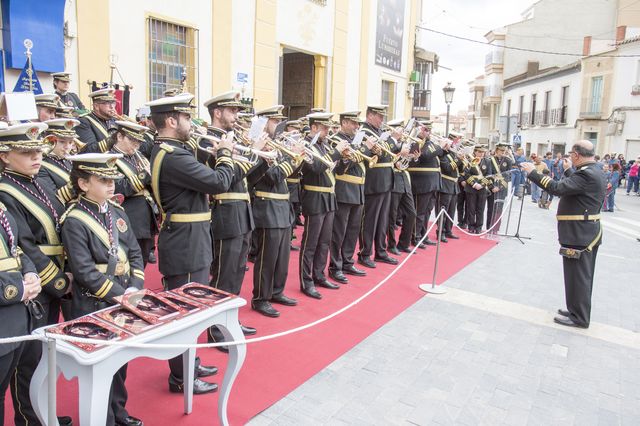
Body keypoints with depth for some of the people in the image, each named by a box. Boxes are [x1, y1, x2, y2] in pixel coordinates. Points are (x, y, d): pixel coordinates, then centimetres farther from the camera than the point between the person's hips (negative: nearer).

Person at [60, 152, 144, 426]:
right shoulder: (74, 222, -15)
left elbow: (135, 254, 6)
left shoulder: (117, 212, 5)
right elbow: (84, 272, -20)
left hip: (123, 301, 7)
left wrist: (135, 288, -7)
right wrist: (120, 293, -19)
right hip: (94, 307, -6)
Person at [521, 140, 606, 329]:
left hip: (578, 234, -11)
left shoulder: (587, 174, -22)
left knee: (577, 275, -1)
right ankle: (578, 310, 33)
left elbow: (558, 188, -31)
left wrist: (533, 173, -24)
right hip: (588, 232, 11)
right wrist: (568, 170, 35)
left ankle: (579, 317, 10)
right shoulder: (595, 171, 9)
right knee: (582, 274, 19)